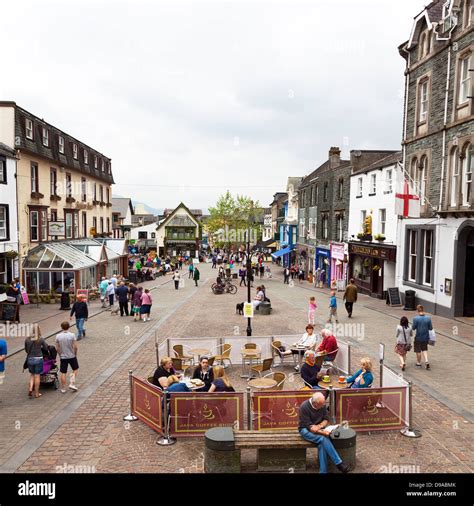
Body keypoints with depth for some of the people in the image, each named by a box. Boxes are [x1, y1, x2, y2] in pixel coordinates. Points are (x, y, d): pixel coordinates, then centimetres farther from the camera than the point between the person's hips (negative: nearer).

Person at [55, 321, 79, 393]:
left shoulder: (58, 336, -5)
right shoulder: (72, 335, -13)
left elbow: (57, 348, 0)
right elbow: (75, 347, -12)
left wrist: (60, 355, 15)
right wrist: (75, 354, 4)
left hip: (63, 357, 2)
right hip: (72, 356, -2)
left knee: (63, 373, 9)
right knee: (75, 369, 19)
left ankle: (63, 389, 15)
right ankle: (72, 384, 8)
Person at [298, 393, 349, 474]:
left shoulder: (322, 405, -7)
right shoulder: (304, 407, -23)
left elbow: (326, 419, 2)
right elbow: (309, 426, -23)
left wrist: (320, 426, -18)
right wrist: (322, 432, -32)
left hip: (319, 429, 5)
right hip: (306, 430, -4)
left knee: (322, 444, -28)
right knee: (323, 439, -30)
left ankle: (323, 471, -23)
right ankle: (339, 463, -21)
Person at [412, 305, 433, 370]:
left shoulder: (416, 318, -20)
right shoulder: (428, 318, -10)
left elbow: (413, 328, -15)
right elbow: (431, 328, -4)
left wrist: (412, 327, 6)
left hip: (418, 337, -3)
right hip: (426, 337, 3)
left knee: (418, 351, 13)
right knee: (424, 349, 22)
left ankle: (419, 363, 26)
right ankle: (426, 361, 7)